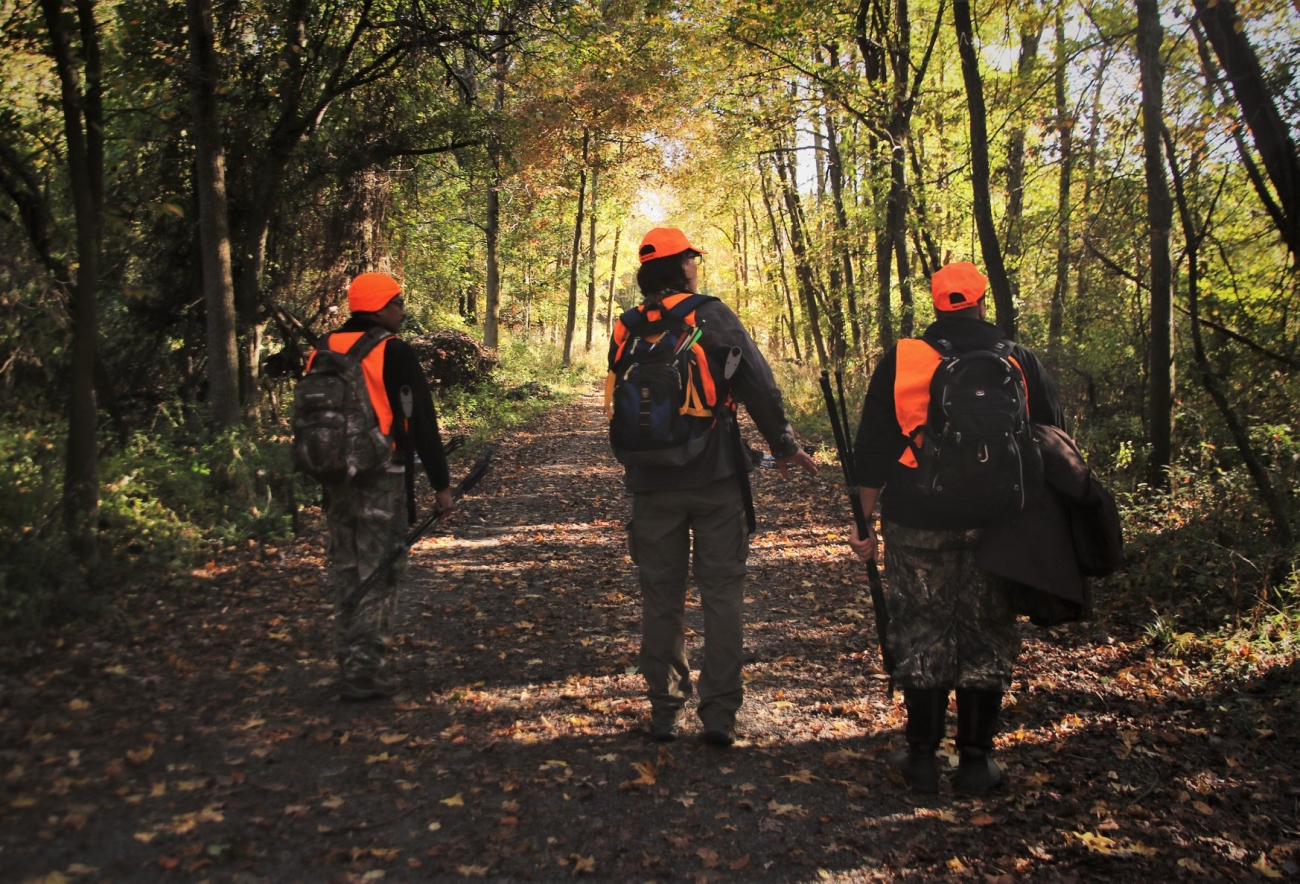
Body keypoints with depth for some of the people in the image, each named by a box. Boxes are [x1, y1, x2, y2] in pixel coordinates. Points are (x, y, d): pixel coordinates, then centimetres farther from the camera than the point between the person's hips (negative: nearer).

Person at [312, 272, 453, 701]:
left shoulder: (323, 351, 10)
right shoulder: (395, 353, -10)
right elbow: (422, 422, -10)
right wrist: (441, 483, -6)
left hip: (335, 476, 6)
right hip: (380, 478, -6)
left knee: (345, 569, 16)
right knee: (378, 572, 1)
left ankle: (349, 661, 24)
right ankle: (362, 670, 1)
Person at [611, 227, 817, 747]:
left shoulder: (626, 330, 4)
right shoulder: (712, 316, -5)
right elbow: (759, 385, -6)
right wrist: (784, 445, 4)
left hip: (651, 484, 3)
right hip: (714, 478, -3)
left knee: (661, 600, 11)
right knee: (722, 595, 6)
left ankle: (665, 713, 18)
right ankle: (719, 714, 8)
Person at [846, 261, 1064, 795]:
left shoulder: (900, 361, 0)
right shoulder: (1020, 362, 3)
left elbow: (872, 449, 1)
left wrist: (866, 520, 8)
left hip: (917, 524, 0)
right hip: (996, 526, 1)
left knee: (921, 636, 10)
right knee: (987, 639, 10)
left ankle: (922, 757, 16)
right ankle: (975, 762, 16)